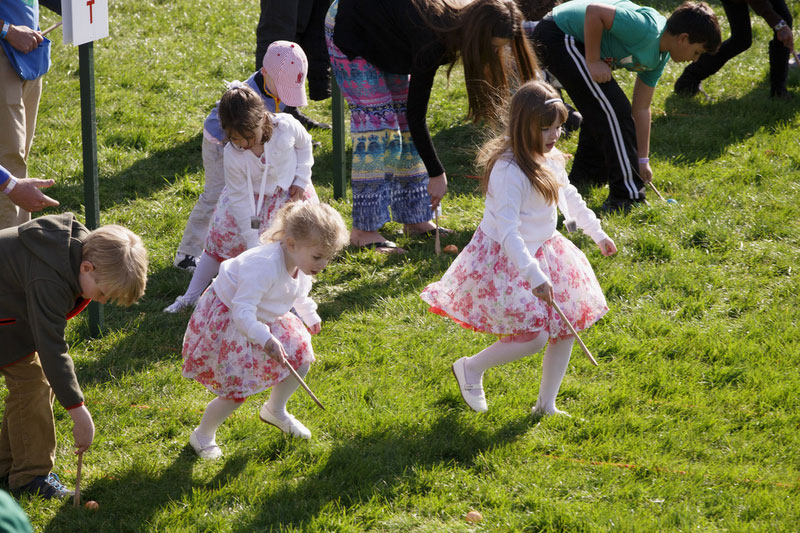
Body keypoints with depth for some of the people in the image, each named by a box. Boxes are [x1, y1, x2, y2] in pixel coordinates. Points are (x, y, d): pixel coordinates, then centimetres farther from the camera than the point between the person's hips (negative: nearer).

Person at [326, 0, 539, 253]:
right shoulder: (433, 39, -38)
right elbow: (416, 115, -33)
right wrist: (436, 174, -29)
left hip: (384, 41, 8)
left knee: (405, 124, 4)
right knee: (375, 122, -14)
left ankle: (414, 220, 10)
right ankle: (363, 231, -13)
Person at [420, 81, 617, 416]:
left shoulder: (549, 161, 2)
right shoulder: (509, 171, -27)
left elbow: (570, 197, 22)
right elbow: (507, 232, -31)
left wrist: (598, 234, 29)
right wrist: (534, 276, -36)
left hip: (543, 254, 9)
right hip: (505, 261, -9)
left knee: (566, 329, 8)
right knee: (532, 337, -15)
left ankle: (546, 405, 23)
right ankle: (470, 368, 12)